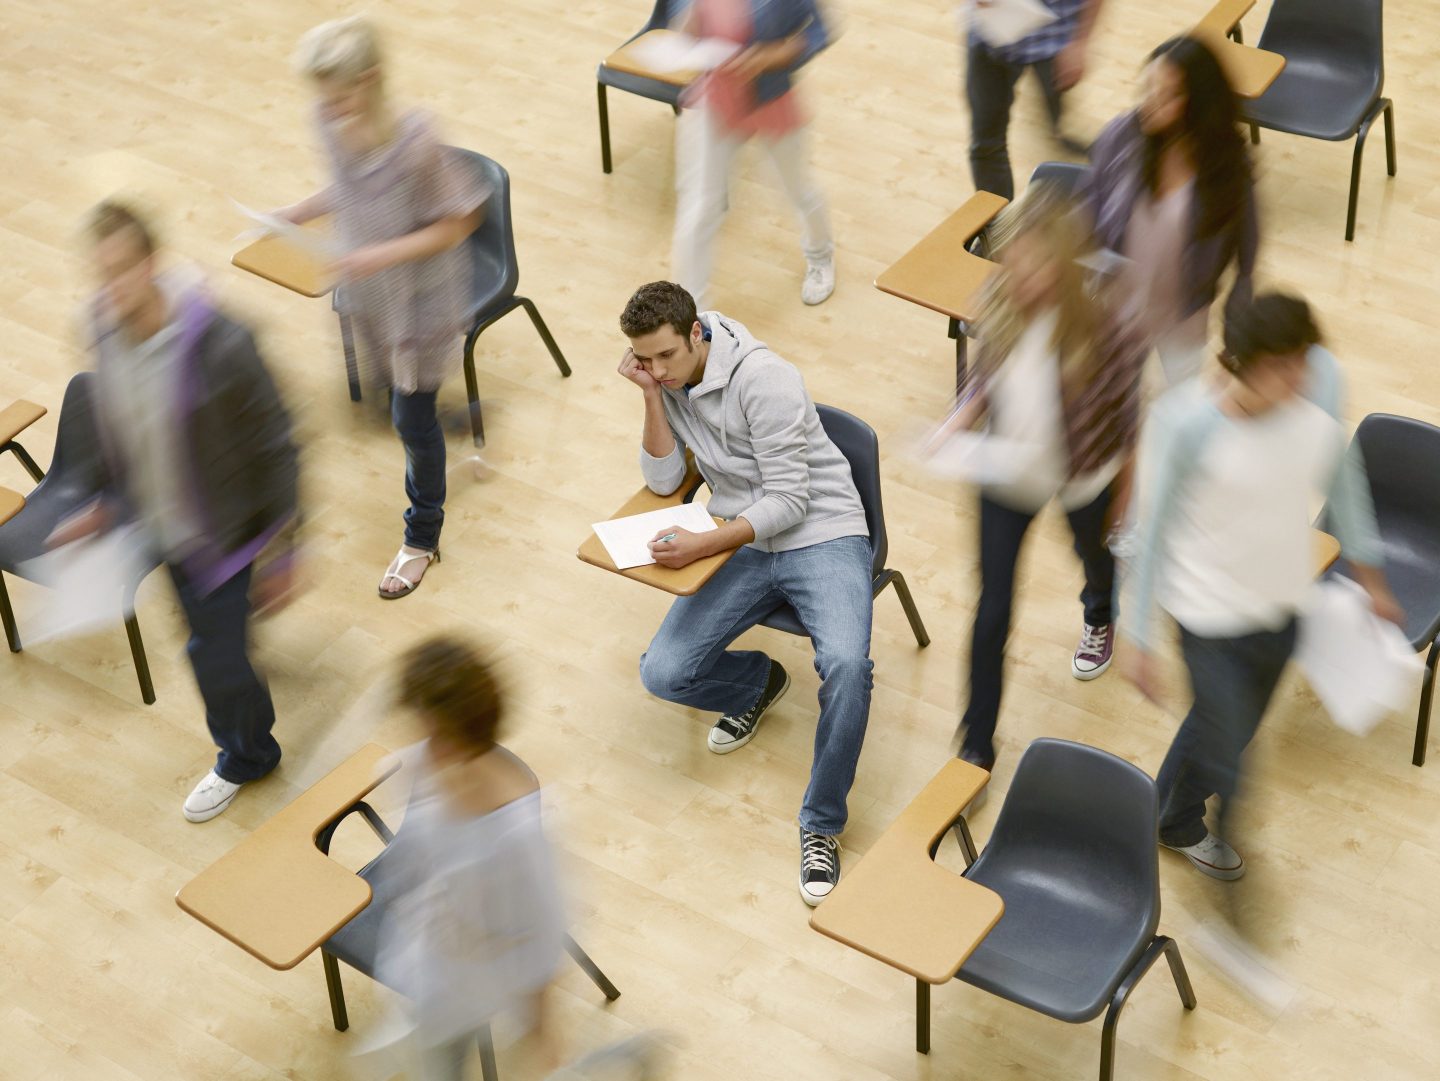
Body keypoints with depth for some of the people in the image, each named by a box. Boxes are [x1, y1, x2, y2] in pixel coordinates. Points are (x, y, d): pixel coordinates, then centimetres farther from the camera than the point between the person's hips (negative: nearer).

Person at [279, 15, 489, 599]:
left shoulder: (416, 142, -32)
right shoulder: (330, 124, -13)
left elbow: (456, 223, -22)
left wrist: (382, 254, -31)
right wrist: (299, 212, -5)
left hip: (421, 298, -6)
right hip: (367, 294, 6)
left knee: (413, 418, 7)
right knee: (395, 392, 24)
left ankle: (422, 536, 29)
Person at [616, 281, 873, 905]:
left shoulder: (763, 380, -20)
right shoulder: (665, 380, 0)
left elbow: (789, 501, -20)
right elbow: (664, 481, -3)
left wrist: (701, 547, -31)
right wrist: (652, 397, -15)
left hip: (822, 534, -5)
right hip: (745, 545, 6)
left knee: (846, 665, -32)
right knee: (664, 674, -13)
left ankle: (820, 824, -14)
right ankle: (758, 681, 21)